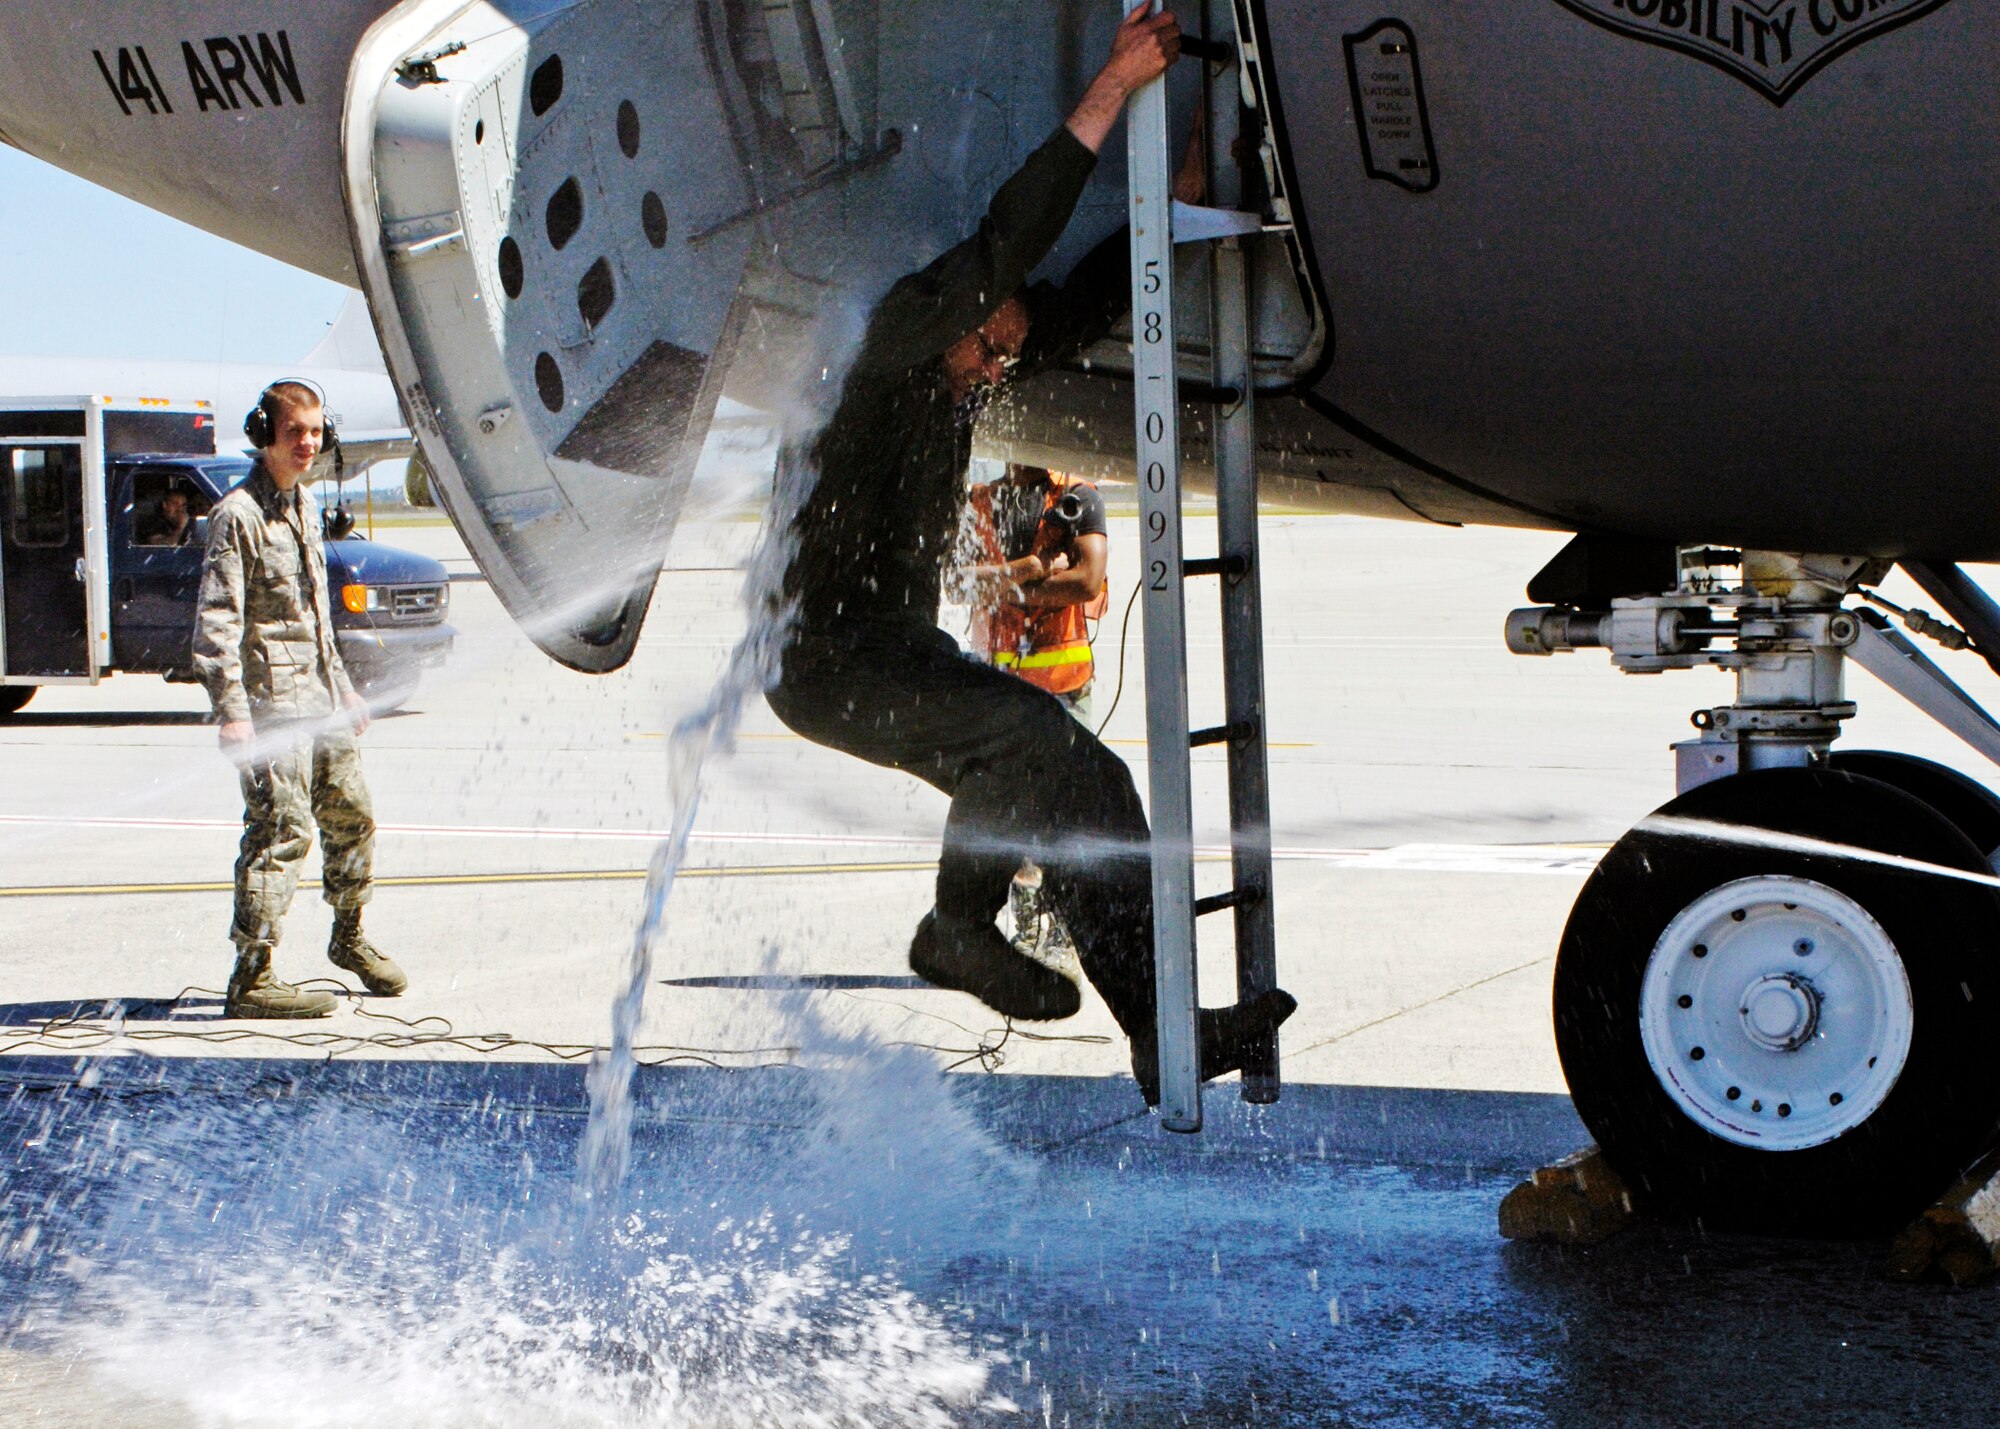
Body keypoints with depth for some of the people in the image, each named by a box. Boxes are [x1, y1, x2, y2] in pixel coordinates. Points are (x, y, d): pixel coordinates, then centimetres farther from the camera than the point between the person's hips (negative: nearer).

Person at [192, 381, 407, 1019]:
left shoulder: (305, 506, 16)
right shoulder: (238, 515, -11)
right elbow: (216, 620, -16)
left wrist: (342, 684, 26)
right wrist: (232, 712, -23)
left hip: (320, 698, 9)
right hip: (272, 699, -9)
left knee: (351, 815, 15)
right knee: (283, 829, -13)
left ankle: (349, 939, 34)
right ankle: (252, 977, -11)